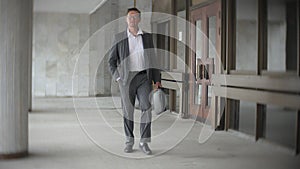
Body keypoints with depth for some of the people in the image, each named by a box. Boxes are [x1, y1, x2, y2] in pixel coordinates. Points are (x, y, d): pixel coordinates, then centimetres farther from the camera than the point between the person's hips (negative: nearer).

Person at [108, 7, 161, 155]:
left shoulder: (147, 37, 9)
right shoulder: (119, 38, 3)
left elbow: (153, 59, 9)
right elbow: (111, 60, 8)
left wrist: (156, 80, 2)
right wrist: (117, 77, -3)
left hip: (144, 78, 1)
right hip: (126, 78, -1)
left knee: (146, 108, -10)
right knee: (128, 111, 4)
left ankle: (144, 142, -2)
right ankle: (129, 141, 17)